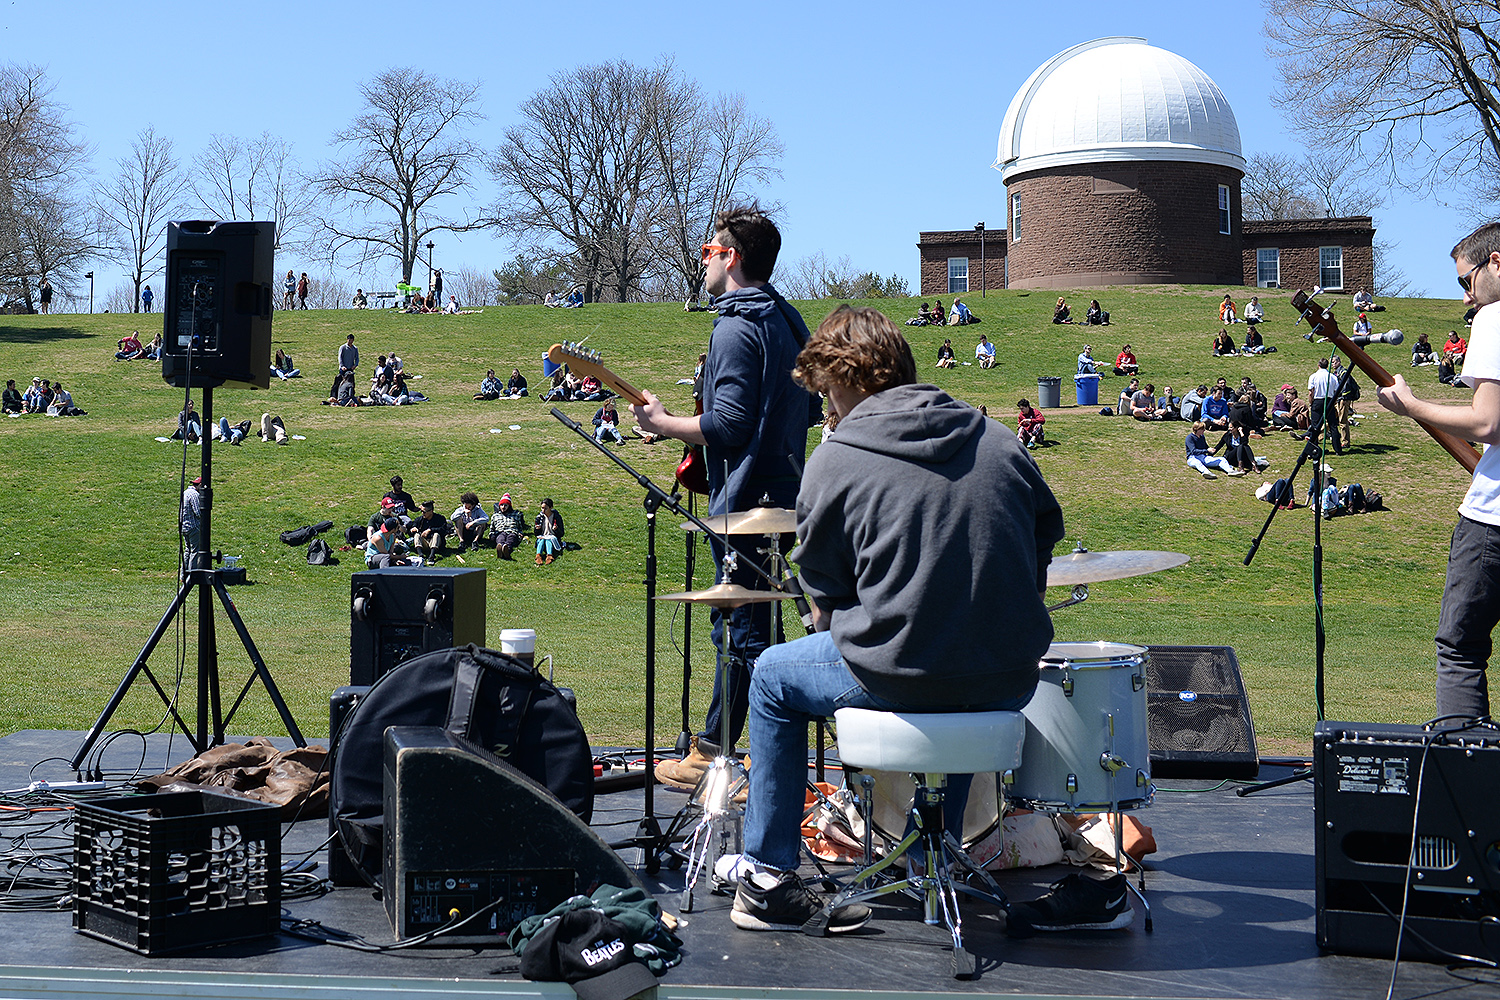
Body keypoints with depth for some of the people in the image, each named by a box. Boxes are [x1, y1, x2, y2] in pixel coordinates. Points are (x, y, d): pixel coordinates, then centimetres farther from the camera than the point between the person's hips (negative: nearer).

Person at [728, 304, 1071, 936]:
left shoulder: (834, 462, -6)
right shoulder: (996, 439, 6)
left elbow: (826, 598, 0)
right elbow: (1046, 535, 13)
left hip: (897, 680, -4)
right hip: (1010, 683, 5)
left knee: (773, 676, 25)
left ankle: (768, 880, 26)